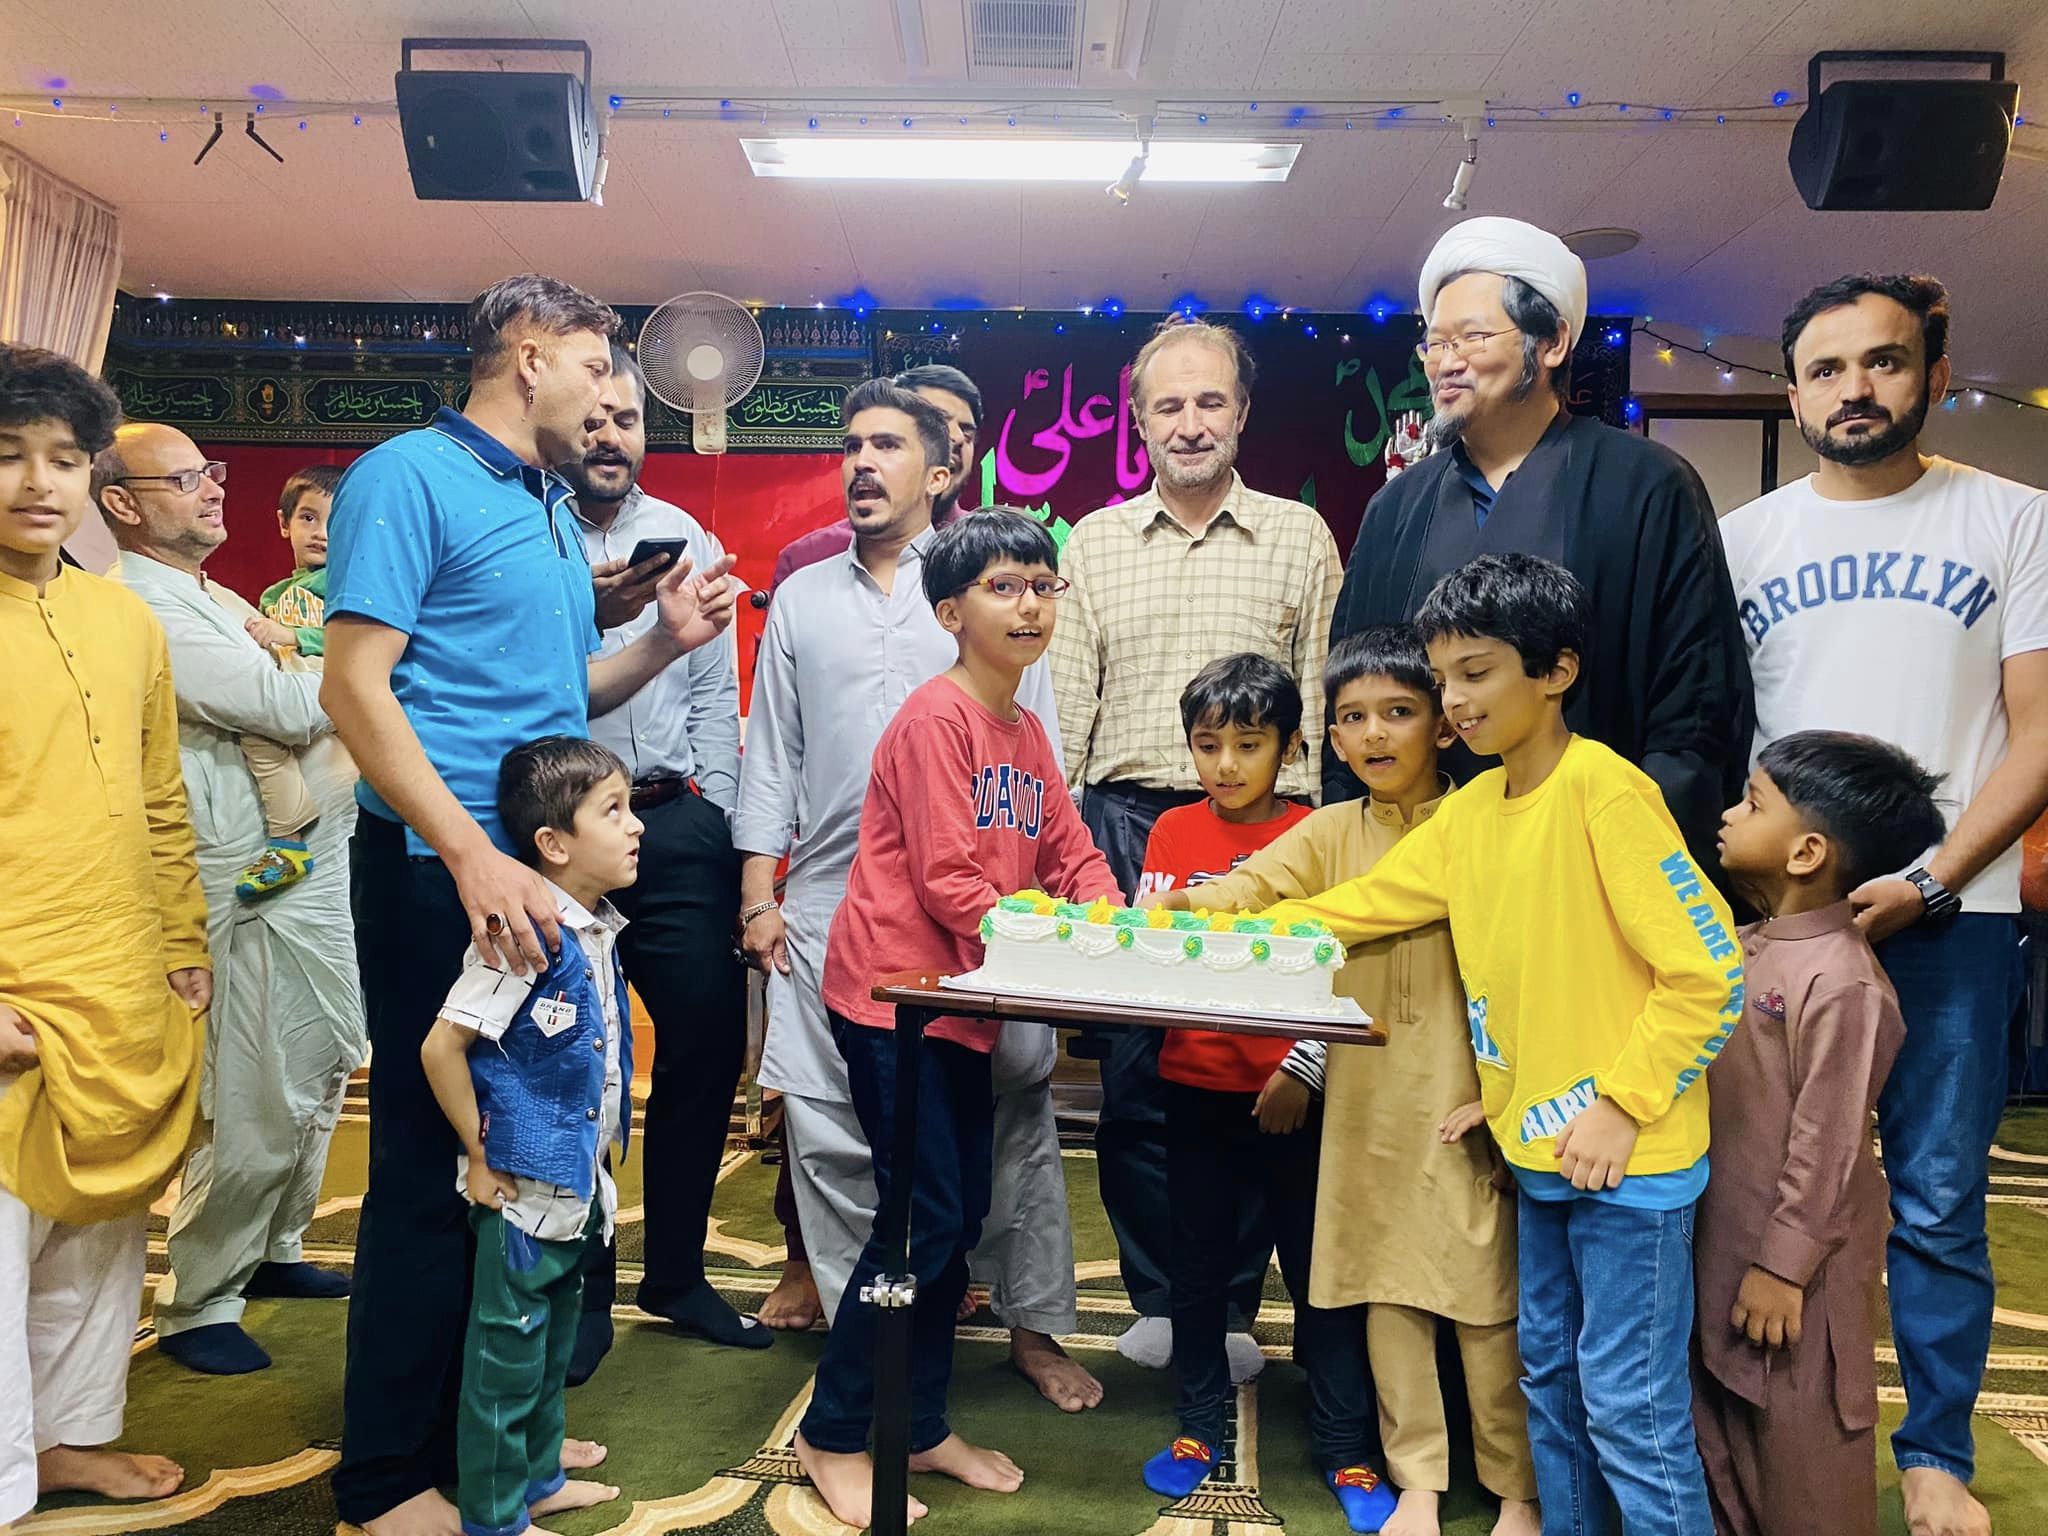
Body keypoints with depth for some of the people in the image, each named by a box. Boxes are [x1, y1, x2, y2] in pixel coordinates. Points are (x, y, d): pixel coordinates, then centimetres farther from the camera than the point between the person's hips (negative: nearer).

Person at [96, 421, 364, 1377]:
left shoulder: (221, 602, 18)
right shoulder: (138, 610, -14)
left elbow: (304, 716, 23)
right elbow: (290, 708, -19)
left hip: (323, 874, 9)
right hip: (253, 893, -9)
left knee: (319, 1078, 18)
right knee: (253, 1111, -2)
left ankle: (273, 1251, 35)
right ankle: (197, 1304, 16)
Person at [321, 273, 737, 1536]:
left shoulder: (557, 510, 18)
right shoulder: (413, 474, -7)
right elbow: (356, 685, -16)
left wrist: (665, 643, 6)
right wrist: (476, 856, -24)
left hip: (545, 870, 9)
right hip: (441, 869, -8)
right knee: (437, 1161, 0)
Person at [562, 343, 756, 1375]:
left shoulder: (689, 540, 14)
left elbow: (716, 689, 12)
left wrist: (711, 810, 4)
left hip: (676, 827, 4)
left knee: (709, 1045, 6)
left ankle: (675, 1271, 25)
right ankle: (583, 1290, 22)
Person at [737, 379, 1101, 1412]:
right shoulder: (802, 598, 14)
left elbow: (1038, 748, 5)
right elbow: (772, 752, 13)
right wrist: (758, 893, 5)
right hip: (830, 905, 3)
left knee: (1009, 1112, 2)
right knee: (826, 1126, 4)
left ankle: (1034, 1326, 19)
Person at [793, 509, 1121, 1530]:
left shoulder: (1026, 730, 14)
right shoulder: (936, 718, -14)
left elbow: (1071, 854, 13)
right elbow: (948, 882, -19)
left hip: (963, 1005, 9)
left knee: (960, 1219, 13)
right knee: (925, 1218, -4)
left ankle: (922, 1426, 29)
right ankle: (835, 1437, 14)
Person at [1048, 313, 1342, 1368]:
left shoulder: (1300, 537, 8)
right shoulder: (1095, 541, 12)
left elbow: (1327, 698, 6)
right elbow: (1065, 706, 11)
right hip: (1126, 826, 1)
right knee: (1133, 1079, 5)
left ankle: (1233, 1304, 20)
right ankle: (1158, 1299, 21)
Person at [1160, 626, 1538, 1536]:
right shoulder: (1329, 834, 6)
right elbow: (1243, 895, -7)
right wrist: (1171, 911, -26)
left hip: (1461, 1107, -3)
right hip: (1364, 1103, 3)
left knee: (1485, 1296, 6)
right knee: (1387, 1292, 11)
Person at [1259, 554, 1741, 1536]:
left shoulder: (1606, 790, -17)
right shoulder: (1470, 809, 5)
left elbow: (1708, 973, -18)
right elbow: (1357, 907, 9)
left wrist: (1619, 1104, -18)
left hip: (1628, 1155, -7)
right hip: (1537, 1146, 8)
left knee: (1629, 1406, 3)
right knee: (1550, 1378, 20)